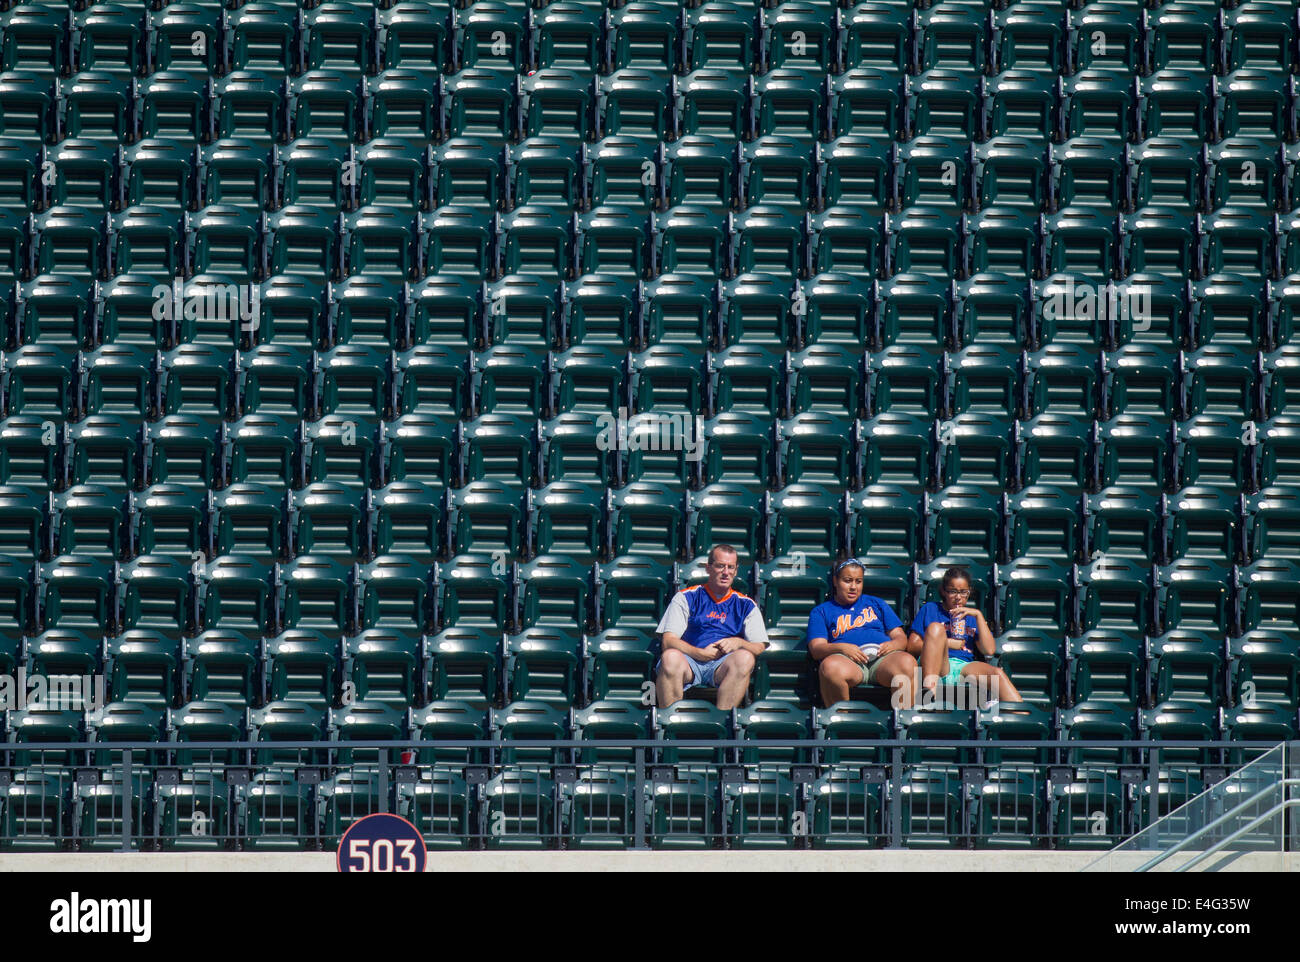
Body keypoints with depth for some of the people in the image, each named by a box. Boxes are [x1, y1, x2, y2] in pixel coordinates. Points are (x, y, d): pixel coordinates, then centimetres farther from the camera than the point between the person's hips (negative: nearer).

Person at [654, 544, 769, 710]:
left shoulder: (745, 605, 21)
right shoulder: (686, 598, 16)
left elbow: (760, 647, 12)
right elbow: (668, 641, 3)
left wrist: (738, 643, -10)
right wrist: (701, 653, -11)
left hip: (723, 665, 1)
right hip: (691, 659, -1)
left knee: (745, 658, -33)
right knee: (670, 657, -36)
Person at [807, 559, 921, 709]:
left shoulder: (876, 604, 31)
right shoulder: (821, 612, 23)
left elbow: (901, 638, 23)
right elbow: (816, 648, 7)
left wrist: (893, 644, -3)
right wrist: (841, 648, -14)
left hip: (882, 657, 2)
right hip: (847, 660, -2)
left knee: (907, 662, -34)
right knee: (830, 666, -40)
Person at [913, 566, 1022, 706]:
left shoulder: (972, 615, 26)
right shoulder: (930, 609, 20)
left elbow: (989, 650, 10)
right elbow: (912, 645, 9)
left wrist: (978, 615, 7)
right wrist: (946, 643, -1)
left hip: (965, 667, 2)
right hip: (937, 666, -2)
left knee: (997, 674, -31)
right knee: (935, 627, -29)